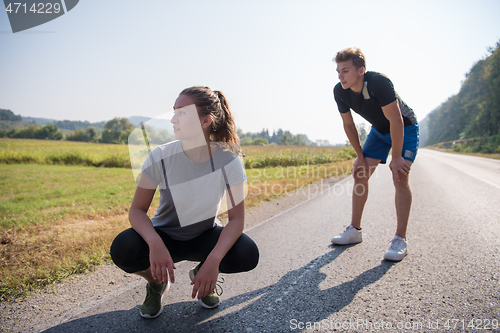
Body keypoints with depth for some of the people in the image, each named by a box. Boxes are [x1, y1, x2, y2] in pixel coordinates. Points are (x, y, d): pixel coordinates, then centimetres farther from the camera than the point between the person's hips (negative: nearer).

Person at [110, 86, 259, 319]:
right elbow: (137, 210, -16)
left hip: (205, 237, 1)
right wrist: (155, 243, -37)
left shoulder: (228, 160, -20)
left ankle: (202, 274, 8)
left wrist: (214, 260, -35)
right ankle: (157, 282, 6)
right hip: (165, 237, 0)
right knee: (123, 249, -31)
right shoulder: (160, 158, -20)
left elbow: (236, 218, -19)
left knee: (247, 254, -27)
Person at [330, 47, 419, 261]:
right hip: (379, 130, 6)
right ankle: (355, 230, 9)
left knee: (400, 176, -19)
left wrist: (396, 157, -27)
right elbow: (348, 125, -5)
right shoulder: (340, 91, -17)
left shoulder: (379, 83, -35)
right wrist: (360, 156, -3)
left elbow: (396, 121, -31)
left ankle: (400, 240, -13)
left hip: (405, 129, -6)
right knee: (359, 172, -2)